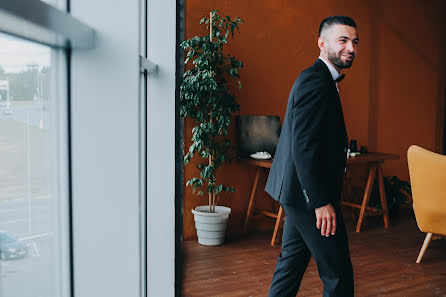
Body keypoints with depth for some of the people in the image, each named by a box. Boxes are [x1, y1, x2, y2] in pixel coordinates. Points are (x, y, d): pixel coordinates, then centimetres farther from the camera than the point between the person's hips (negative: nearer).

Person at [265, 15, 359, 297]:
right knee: (338, 273, -1)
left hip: (298, 191, 11)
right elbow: (304, 146, -25)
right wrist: (321, 202, -24)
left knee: (292, 260, 19)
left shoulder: (321, 79, 15)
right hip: (310, 193, -11)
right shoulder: (315, 81, -18)